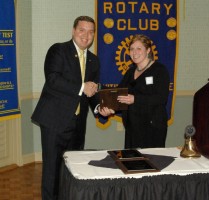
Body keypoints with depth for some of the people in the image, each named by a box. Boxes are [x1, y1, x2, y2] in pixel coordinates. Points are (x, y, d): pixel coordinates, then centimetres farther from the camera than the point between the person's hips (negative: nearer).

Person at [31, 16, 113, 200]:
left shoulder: (94, 60, 14)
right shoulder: (58, 50, -4)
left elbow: (92, 91, 14)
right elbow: (52, 79, -19)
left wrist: (99, 107, -5)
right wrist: (81, 87, -19)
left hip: (77, 123, 6)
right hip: (55, 119, -6)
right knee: (53, 167, -1)